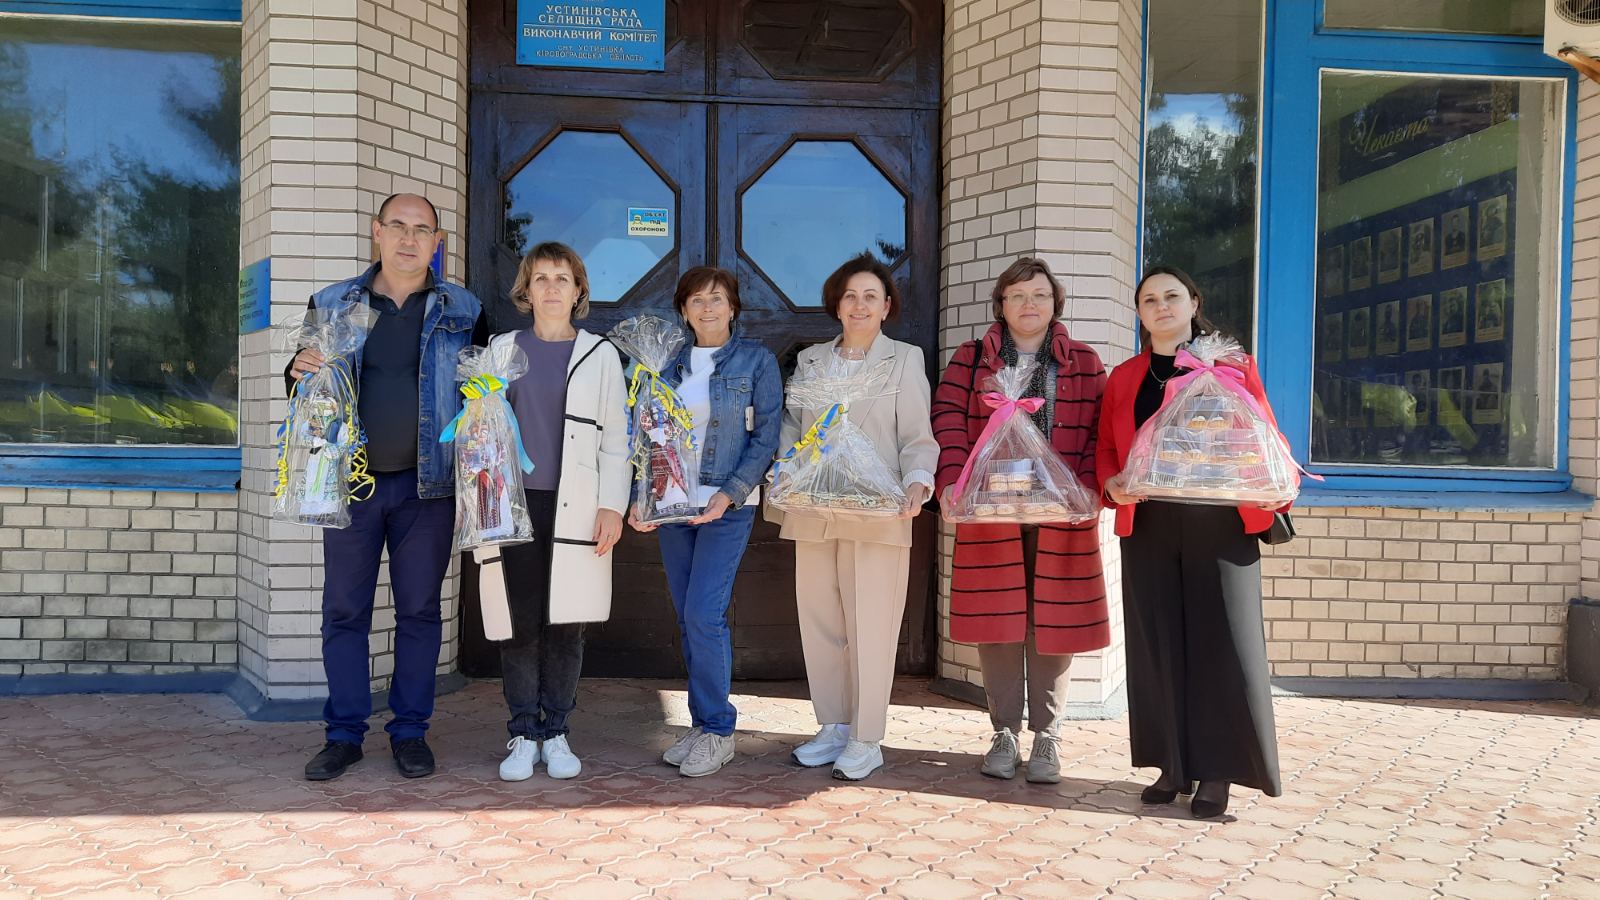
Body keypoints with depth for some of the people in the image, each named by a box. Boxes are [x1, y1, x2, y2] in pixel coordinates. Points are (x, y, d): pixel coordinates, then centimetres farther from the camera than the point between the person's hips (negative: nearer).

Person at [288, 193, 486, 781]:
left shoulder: (463, 311, 5)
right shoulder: (332, 305, 7)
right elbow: (302, 385, 15)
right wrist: (300, 373, -9)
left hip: (427, 486, -1)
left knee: (419, 610, 6)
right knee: (344, 611, 5)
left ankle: (410, 731, 18)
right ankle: (344, 733, 16)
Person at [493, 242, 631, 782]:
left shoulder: (600, 354, 8)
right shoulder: (503, 349, 11)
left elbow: (615, 438, 6)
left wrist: (612, 506, -3)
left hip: (575, 508, -1)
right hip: (517, 504, 1)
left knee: (566, 625, 3)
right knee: (521, 624, 0)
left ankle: (555, 734, 14)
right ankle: (523, 736, 11)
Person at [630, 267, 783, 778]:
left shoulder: (756, 361, 0)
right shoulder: (670, 365, 10)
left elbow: (767, 436, -5)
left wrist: (729, 494, -16)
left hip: (728, 505, -4)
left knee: (703, 614, -13)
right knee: (688, 619, 7)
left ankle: (717, 731, 2)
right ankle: (702, 726, 19)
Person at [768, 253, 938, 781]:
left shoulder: (905, 359, 7)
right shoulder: (810, 360, 18)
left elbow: (918, 436, 1)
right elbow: (791, 427, 17)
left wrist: (918, 481, -16)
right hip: (815, 513, 4)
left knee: (870, 627, -4)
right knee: (819, 622, 7)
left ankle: (866, 741, 6)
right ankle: (833, 727, 21)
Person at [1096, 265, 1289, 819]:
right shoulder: (1123, 378, 15)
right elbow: (1106, 448, 12)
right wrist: (1113, 484, -9)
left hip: (1220, 524, -2)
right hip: (1147, 525, 3)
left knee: (1220, 641, -3)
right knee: (1157, 643, 5)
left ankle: (1217, 772, 7)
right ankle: (1172, 766, 15)